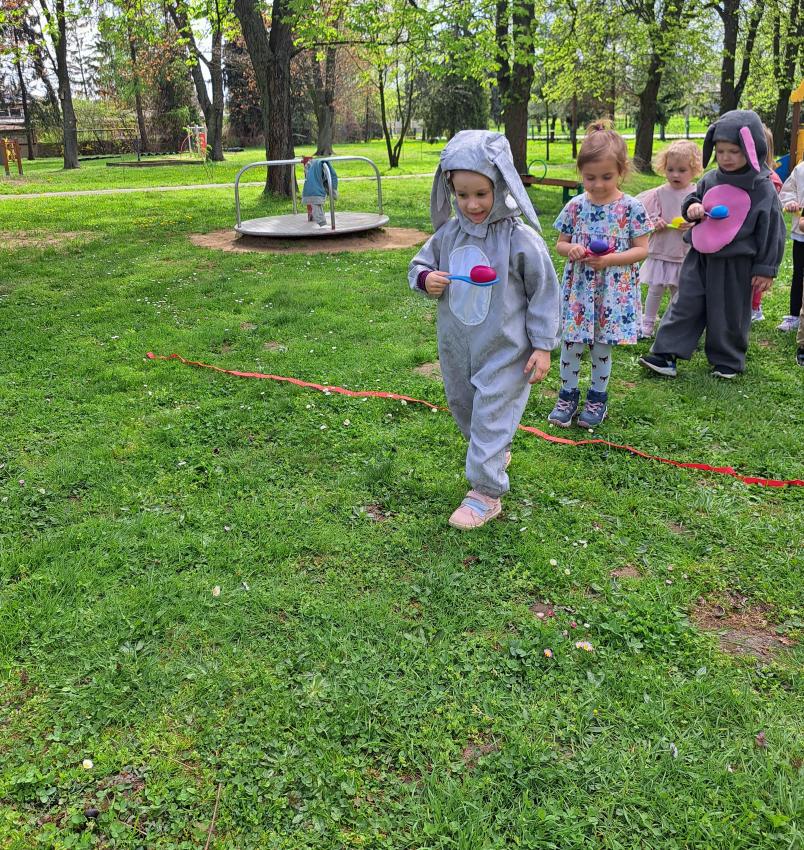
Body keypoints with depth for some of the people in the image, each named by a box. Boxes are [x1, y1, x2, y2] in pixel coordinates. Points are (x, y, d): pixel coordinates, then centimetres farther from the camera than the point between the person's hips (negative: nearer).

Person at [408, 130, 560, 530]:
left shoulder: (521, 240, -16)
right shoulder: (448, 234, -3)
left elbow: (545, 293, -10)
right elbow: (420, 263, 12)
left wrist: (543, 346, -9)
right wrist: (425, 279, -13)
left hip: (504, 350, -6)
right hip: (456, 347, 6)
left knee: (490, 416, -2)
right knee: (463, 406, 22)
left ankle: (485, 493, 12)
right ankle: (497, 453, 48)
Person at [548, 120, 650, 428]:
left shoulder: (631, 208, -7)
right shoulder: (576, 206, 0)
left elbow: (642, 249, -5)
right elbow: (560, 243, 9)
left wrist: (610, 259, -20)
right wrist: (570, 249, -14)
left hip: (614, 289, -2)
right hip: (579, 287, 2)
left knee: (601, 346, 9)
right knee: (571, 344, 4)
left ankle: (598, 398, 27)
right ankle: (568, 394, 23)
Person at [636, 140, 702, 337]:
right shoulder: (659, 193, -3)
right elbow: (647, 215, 2)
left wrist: (694, 224, -20)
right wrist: (654, 223, -17)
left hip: (685, 252, 0)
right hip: (660, 250, 0)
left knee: (678, 291, 12)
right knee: (655, 290, 5)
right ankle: (648, 323, 17)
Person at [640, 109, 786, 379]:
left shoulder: (762, 189, -8)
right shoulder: (710, 180, 3)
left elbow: (772, 231, -5)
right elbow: (693, 199, 20)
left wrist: (766, 269, -5)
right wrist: (692, 208, -6)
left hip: (736, 263, -4)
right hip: (701, 256, 4)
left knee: (730, 313, 8)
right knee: (686, 305, 4)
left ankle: (728, 361, 25)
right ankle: (666, 355, 8)